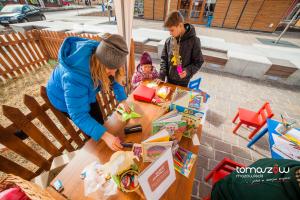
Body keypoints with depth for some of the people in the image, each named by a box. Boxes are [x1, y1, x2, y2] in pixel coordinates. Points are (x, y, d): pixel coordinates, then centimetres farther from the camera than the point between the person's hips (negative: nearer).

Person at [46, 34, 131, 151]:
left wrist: (122, 100, -19)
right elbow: (78, 115, -38)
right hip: (64, 98, -5)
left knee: (100, 122, 16)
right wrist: (105, 135, -45)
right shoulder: (74, 78, -45)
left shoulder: (100, 55, -27)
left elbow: (115, 79, -11)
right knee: (94, 132, 4)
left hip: (86, 93, 5)